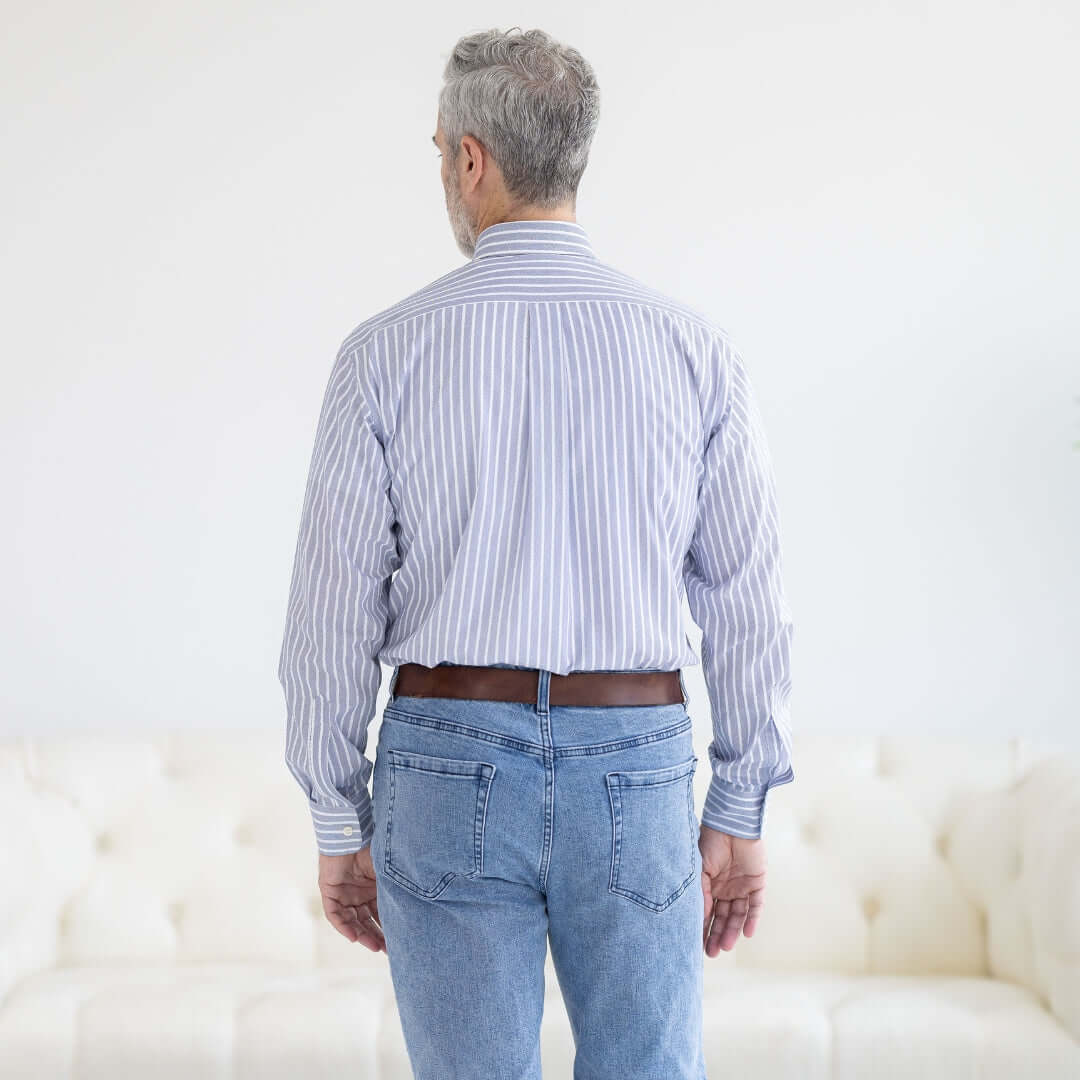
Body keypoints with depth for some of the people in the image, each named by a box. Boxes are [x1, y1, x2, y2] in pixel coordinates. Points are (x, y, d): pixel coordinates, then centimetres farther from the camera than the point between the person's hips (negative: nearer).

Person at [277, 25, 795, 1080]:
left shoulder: (386, 352, -5)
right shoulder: (696, 349, -2)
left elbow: (333, 612, -4)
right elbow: (748, 607, 0)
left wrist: (338, 826, 6)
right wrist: (740, 811, 8)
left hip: (448, 763, -1)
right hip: (635, 767, 1)